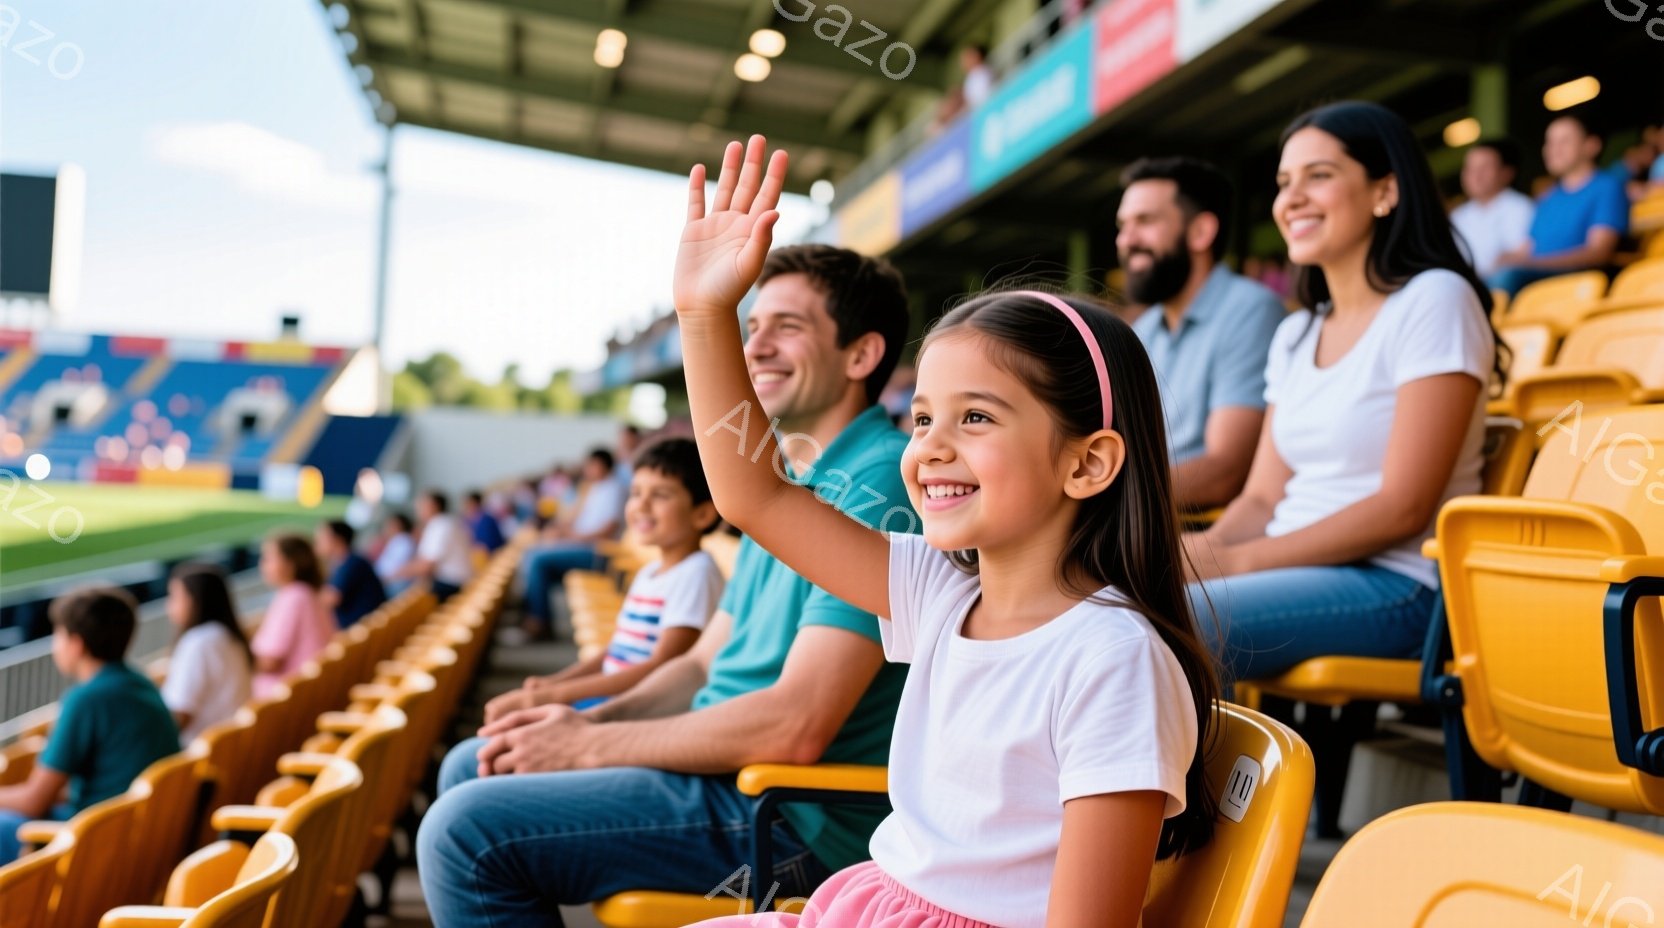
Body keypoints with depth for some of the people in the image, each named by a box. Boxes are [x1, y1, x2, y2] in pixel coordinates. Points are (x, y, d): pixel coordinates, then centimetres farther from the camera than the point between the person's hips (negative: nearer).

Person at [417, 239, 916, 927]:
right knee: (470, 767, 19)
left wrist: (589, 746, -15)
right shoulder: (791, 486, 15)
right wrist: (589, 720, -1)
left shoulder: (878, 484, -19)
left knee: (468, 830, -18)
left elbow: (795, 727, -26)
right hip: (724, 763, 10)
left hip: (791, 814, -10)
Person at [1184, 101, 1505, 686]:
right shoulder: (1294, 335, 19)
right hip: (1298, 573, 7)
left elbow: (1404, 507, -13)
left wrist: (1238, 560, -17)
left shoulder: (1434, 300, -4)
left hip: (1396, 586, -7)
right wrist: (1205, 548, -8)